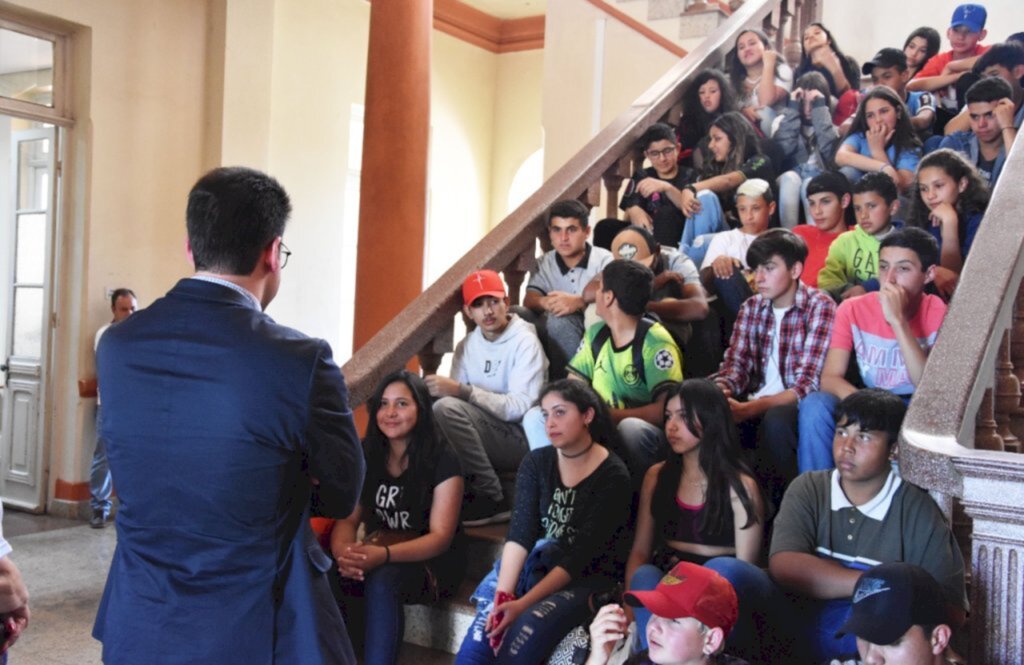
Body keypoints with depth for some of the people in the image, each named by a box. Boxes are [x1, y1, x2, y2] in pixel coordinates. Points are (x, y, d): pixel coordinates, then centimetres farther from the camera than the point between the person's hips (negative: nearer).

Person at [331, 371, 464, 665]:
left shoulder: (442, 459, -13)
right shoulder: (366, 454, 2)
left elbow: (441, 537, -17)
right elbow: (347, 518, -2)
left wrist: (385, 554, -35)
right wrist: (343, 552, -27)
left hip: (432, 561, -4)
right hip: (378, 555, 4)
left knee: (382, 581, -36)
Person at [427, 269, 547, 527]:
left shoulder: (525, 343, -10)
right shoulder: (467, 346, 10)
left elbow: (522, 407, -20)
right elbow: (456, 393, 4)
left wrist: (463, 391, -29)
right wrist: (442, 390, -20)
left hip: (521, 439, -6)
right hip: (484, 436, 6)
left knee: (446, 408, -27)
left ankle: (491, 498, -16)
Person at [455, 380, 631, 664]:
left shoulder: (613, 476, -12)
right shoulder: (536, 462, 1)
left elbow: (581, 555, -17)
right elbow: (520, 532, -10)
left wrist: (522, 603, -25)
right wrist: (502, 594, -26)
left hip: (586, 578, -3)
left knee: (527, 627, -32)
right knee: (485, 627, -25)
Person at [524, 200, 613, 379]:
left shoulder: (604, 260, -3)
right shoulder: (543, 264, 11)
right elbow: (529, 300, -4)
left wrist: (579, 302, -37)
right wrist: (546, 302, -30)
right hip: (555, 330, 4)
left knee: (560, 320, -35)